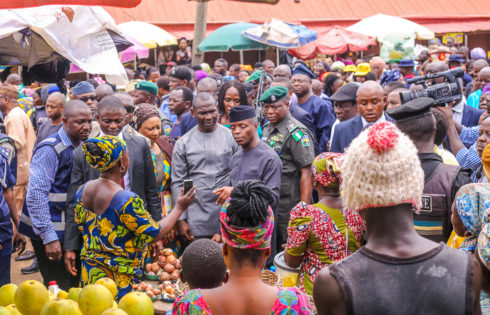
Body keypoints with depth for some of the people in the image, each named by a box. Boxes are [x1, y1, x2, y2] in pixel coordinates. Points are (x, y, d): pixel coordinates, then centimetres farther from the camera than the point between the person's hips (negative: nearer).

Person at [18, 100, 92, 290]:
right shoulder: (50, 150, -16)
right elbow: (35, 194, -21)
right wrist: (49, 237, -24)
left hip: (72, 228, 8)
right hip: (52, 231, -8)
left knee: (75, 284, 14)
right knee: (58, 289, -5)